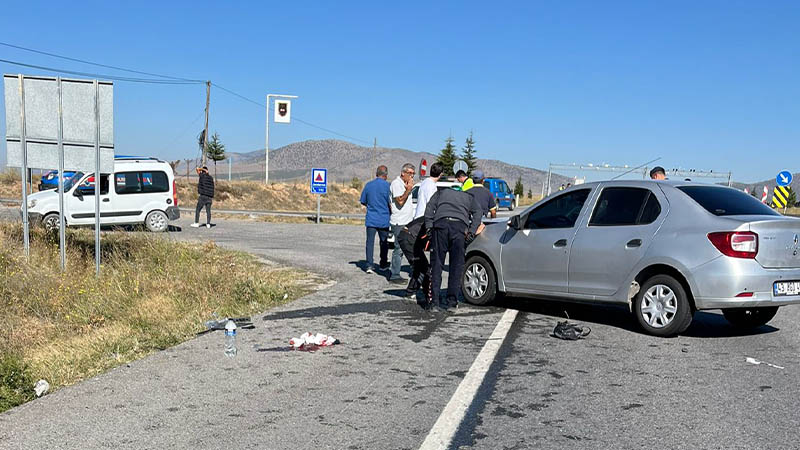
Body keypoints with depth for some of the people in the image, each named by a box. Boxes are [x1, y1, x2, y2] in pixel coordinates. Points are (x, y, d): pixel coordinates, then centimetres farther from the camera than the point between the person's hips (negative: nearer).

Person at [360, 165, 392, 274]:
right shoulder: (387, 185, -9)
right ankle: (383, 264, 24)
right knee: (384, 242, 13)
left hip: (371, 219, 2)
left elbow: (363, 201, 10)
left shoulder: (368, 185, 2)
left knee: (370, 242, 2)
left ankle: (370, 265, -5)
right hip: (384, 219, -2)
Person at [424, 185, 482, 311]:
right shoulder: (469, 197, 33)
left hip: (440, 223, 0)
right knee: (456, 265, 6)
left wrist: (429, 227, 10)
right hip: (460, 226, 0)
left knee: (436, 263, 4)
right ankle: (452, 300, 5)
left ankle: (433, 298, 1)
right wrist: (471, 232, 6)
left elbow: (429, 208, 16)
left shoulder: (441, 193, 34)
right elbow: (477, 213, 14)